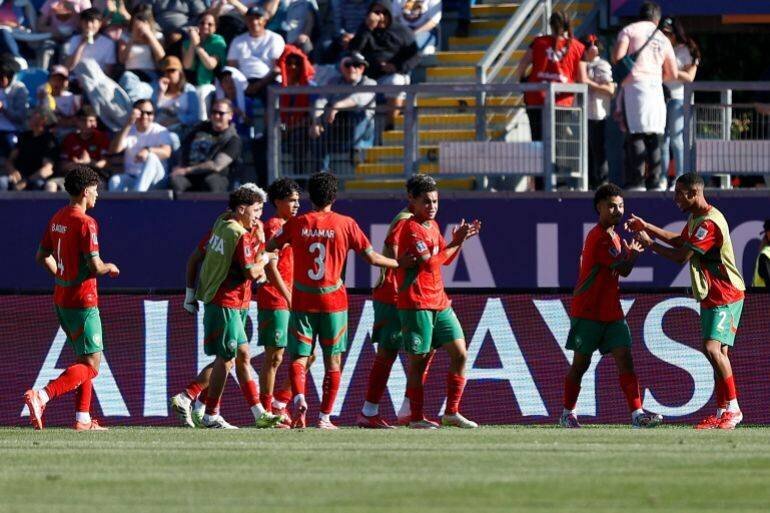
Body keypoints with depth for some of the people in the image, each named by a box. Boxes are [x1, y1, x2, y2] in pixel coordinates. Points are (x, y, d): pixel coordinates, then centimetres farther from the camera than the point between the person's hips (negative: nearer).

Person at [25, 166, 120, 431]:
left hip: (61, 297, 9)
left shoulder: (57, 219, 8)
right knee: (91, 366, -7)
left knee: (84, 360, 18)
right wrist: (110, 268, 0)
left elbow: (42, 256, 17)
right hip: (82, 301, -9)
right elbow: (95, 267, -21)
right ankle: (41, 396, -22)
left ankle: (83, 419, 15)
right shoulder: (85, 223, -17)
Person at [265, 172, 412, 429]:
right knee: (333, 362, 9)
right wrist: (401, 263, 16)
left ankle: (299, 398, -24)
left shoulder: (297, 223, 0)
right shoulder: (346, 224, -3)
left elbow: (270, 247, 11)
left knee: (299, 357, 3)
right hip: (333, 301, -1)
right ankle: (324, 417, 5)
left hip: (302, 301, 1)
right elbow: (371, 257, 1)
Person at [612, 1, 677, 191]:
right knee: (654, 136, 10)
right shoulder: (663, 39, 18)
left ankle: (636, 181, -12)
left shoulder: (629, 30, 4)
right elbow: (672, 73, 16)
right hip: (655, 88, 4)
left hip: (634, 84, -4)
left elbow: (617, 56, -10)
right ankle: (654, 180, 9)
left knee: (635, 134, -6)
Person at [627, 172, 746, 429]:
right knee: (719, 352, 8)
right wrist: (647, 227, 23)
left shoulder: (710, 222, -21)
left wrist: (650, 243, -8)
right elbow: (680, 240, 31)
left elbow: (681, 256, -21)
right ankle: (722, 412, 9)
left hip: (725, 297, -10)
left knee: (713, 348, -19)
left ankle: (733, 408, -14)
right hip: (710, 297, 10)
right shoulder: (695, 218, 12)